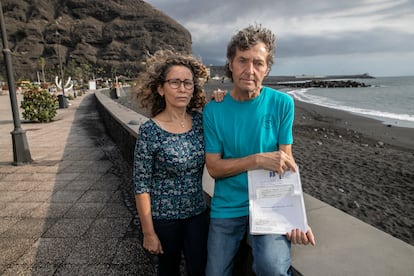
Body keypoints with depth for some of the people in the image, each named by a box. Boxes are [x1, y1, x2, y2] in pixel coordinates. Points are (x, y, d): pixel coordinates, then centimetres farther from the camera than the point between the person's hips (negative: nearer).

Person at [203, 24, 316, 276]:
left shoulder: (283, 104, -6)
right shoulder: (213, 110, -5)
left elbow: (287, 162, -5)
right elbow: (214, 168, -6)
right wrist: (259, 159, -21)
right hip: (227, 208, 2)